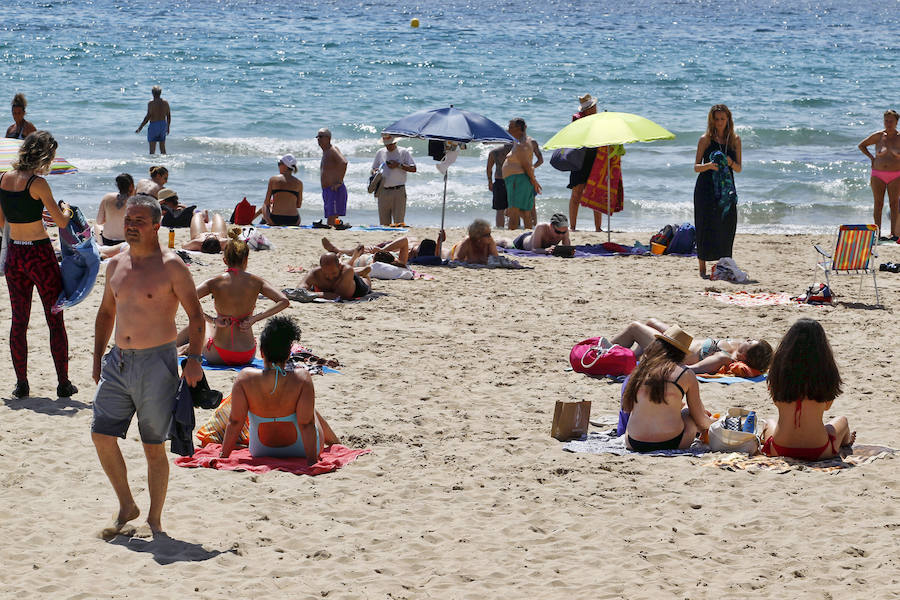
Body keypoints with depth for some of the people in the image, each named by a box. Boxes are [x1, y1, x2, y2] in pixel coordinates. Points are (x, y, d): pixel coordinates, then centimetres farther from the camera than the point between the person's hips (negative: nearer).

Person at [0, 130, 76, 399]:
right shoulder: (37, 183, -16)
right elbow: (61, 222, -13)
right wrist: (67, 211, 10)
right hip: (40, 253, -6)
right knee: (55, 320, 5)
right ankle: (63, 384, 8)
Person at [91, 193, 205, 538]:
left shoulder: (171, 267, -6)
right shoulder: (116, 265, 12)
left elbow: (195, 314, -6)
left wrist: (193, 359, -17)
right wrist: (98, 361, 17)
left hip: (156, 362, -6)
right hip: (118, 361, 6)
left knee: (153, 446, 0)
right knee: (101, 434, -1)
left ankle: (154, 519, 13)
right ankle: (127, 508, 17)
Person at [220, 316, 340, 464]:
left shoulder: (245, 378, -21)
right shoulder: (302, 378, -26)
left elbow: (235, 421, -16)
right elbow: (306, 423, -25)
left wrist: (224, 455, -5)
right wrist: (312, 460, -18)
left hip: (261, 452, 2)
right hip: (300, 450, -2)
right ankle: (335, 443, 62)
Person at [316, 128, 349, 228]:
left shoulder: (332, 150, -10)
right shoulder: (325, 152, 20)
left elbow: (344, 162, -28)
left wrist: (339, 182, -26)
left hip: (335, 190, -10)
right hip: (327, 190, 10)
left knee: (332, 219, -18)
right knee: (330, 218, 9)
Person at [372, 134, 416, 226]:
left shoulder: (403, 152, 3)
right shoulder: (380, 153, 15)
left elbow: (413, 169, -2)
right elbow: (373, 169, 22)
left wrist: (399, 165, -12)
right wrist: (375, 172, -2)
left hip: (398, 191, -4)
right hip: (383, 191, 4)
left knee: (398, 222, -8)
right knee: (384, 222, 4)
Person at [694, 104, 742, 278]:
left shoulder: (735, 140, 7)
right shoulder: (706, 139, -1)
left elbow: (738, 169, 7)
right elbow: (696, 167, -2)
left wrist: (731, 163, -15)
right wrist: (708, 166, -22)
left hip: (726, 189, 3)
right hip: (706, 188, -3)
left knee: (726, 228, 1)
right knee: (706, 227, -6)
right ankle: (702, 267, -1)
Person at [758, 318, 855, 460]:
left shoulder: (779, 368, -12)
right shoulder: (826, 371, -15)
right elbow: (827, 405, 1)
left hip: (779, 450, 1)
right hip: (819, 452, 0)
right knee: (842, 421, 34)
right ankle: (845, 443, 66)